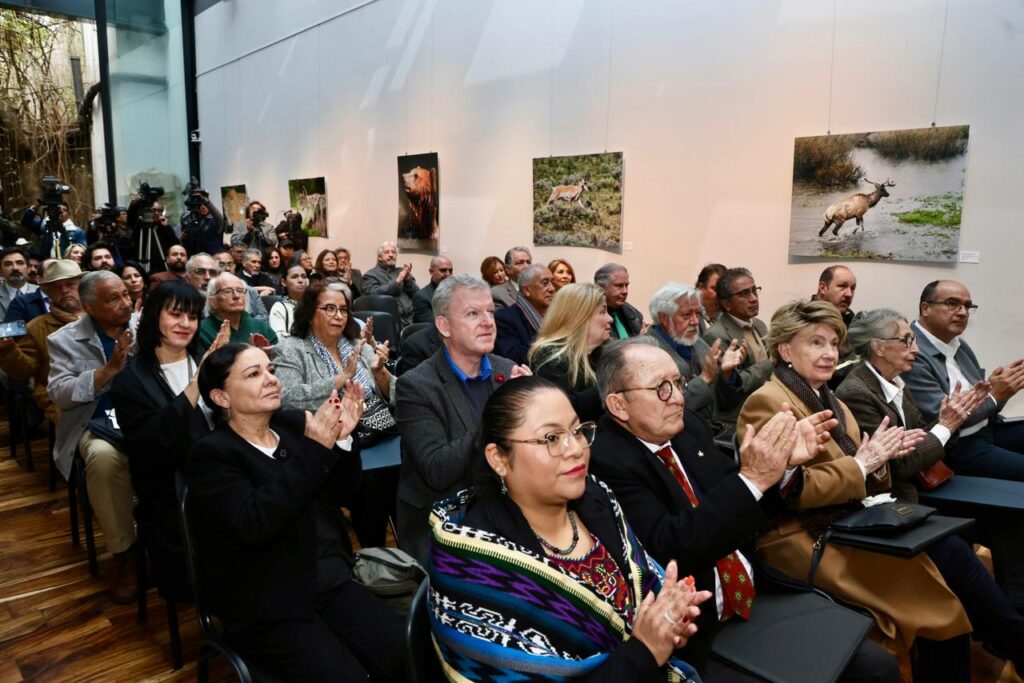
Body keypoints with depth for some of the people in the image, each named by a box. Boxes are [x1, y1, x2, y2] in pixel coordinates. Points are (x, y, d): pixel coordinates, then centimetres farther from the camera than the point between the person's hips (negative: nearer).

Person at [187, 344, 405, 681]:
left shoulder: (293, 424, 4)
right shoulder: (211, 454, -11)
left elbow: (341, 494, 6)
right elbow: (253, 525, -26)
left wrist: (342, 439, -13)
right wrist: (315, 448, -28)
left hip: (333, 584, 5)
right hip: (267, 609, -5)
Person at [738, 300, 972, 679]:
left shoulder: (829, 401, 15)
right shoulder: (767, 402, -13)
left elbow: (859, 482, 15)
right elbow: (792, 490, -19)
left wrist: (879, 457, -5)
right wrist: (860, 464, -13)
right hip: (803, 538, -8)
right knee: (930, 586, -18)